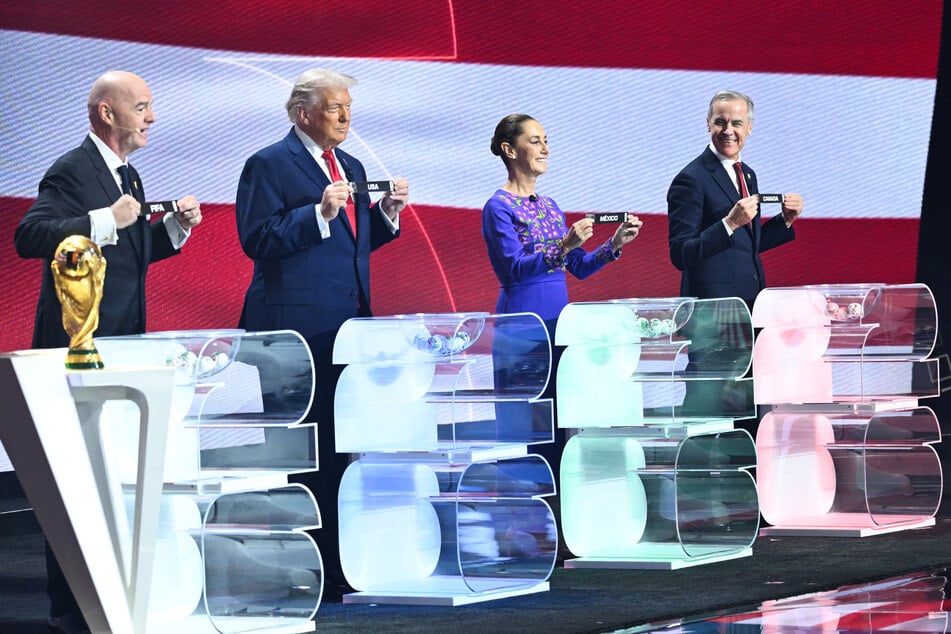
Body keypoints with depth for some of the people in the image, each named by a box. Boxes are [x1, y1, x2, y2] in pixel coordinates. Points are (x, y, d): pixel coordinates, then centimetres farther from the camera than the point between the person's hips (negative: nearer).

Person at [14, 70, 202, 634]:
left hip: (121, 345, 9)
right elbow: (30, 236, -25)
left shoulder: (127, 177, 16)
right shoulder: (72, 172, -13)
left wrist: (176, 226, 8)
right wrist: (107, 220, -30)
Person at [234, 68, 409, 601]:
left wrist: (386, 213, 5)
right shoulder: (269, 166, -5)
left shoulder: (352, 168, 19)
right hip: (297, 327, -8)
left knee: (341, 447, 7)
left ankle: (338, 566, 12)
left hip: (347, 326, 8)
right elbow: (258, 240, -14)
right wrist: (319, 213, -22)